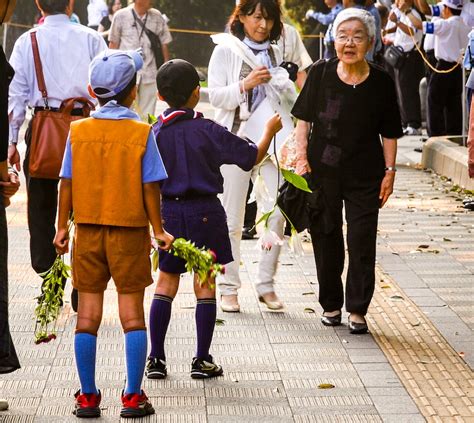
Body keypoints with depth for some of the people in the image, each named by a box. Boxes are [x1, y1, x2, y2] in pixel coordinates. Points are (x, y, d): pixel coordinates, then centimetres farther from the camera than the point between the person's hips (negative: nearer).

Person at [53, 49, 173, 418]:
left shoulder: (78, 131, -2)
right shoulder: (142, 133, -8)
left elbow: (67, 183, 0)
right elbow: (150, 188, -8)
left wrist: (62, 226, 10)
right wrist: (158, 229, 2)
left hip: (87, 230, 2)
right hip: (130, 231, -2)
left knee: (88, 312, 8)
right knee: (132, 311, 4)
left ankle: (88, 397, 11)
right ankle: (133, 397, 6)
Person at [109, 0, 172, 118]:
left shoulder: (157, 17, 3)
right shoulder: (121, 16, -1)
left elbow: (164, 45, 9)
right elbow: (113, 44, 5)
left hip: (150, 75, 2)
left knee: (147, 115, 4)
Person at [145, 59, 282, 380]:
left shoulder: (155, 133, -3)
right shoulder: (208, 131, -9)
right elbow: (252, 157, -2)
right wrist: (270, 131, 14)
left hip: (169, 211, 2)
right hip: (205, 214, -2)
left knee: (166, 282, 10)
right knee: (206, 285, 5)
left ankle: (156, 358, 8)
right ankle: (203, 360, 8)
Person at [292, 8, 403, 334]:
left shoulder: (381, 82, -4)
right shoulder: (321, 74, -3)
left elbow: (389, 133, 3)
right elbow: (304, 119, 4)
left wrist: (389, 171, -1)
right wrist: (302, 158, -4)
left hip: (364, 175, -1)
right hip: (322, 171, 1)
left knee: (362, 242, -3)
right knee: (325, 238, 9)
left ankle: (358, 310, 8)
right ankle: (331, 305, 24)